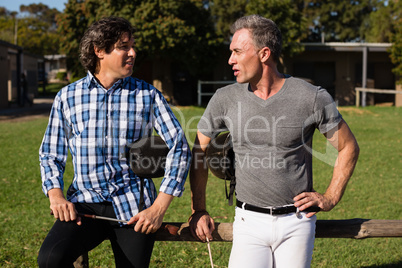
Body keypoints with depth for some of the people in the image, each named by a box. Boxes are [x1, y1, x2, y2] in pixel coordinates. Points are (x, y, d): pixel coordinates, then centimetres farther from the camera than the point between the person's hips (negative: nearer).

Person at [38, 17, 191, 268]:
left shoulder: (148, 95, 4)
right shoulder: (68, 96, 7)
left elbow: (180, 148, 0)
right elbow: (51, 154, 13)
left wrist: (159, 208, -8)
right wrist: (55, 194, -7)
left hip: (134, 208, 1)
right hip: (85, 203, 0)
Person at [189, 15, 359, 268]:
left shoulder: (313, 98, -8)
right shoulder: (225, 99, -2)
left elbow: (349, 148, 5)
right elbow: (199, 152, 10)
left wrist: (330, 198, 0)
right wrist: (199, 211, 8)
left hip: (296, 223, -1)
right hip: (250, 221, 1)